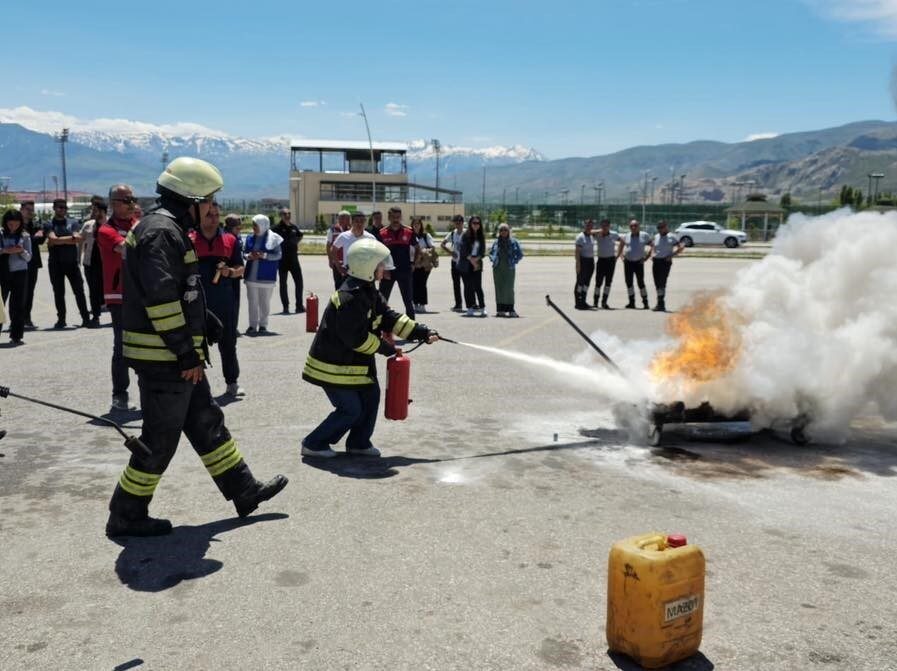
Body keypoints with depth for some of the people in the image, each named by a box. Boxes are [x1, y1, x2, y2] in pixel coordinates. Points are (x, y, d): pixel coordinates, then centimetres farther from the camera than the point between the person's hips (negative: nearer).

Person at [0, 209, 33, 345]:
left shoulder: (24, 236, 3)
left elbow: (28, 257, 4)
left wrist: (21, 250, -15)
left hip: (20, 273, 0)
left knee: (18, 306, 1)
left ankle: (16, 336, 8)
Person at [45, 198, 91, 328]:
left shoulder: (73, 223, 9)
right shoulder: (49, 225, 5)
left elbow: (78, 239, -6)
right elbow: (53, 239, -13)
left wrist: (59, 240, -10)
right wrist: (70, 238, -10)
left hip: (72, 262, 0)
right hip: (56, 263, 0)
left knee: (79, 290, -1)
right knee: (58, 292, 4)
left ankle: (86, 318, 2)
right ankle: (61, 319, 11)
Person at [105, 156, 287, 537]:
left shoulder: (171, 230, 17)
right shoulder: (160, 231, -17)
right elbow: (160, 299, -25)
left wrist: (192, 350, 20)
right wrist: (187, 354, -21)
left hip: (176, 355, 11)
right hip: (163, 358, -11)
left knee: (206, 423, 16)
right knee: (160, 438, 0)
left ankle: (245, 491, 27)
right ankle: (126, 516, 13)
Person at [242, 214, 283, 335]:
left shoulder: (273, 238, -5)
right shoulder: (250, 238, 8)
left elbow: (278, 255, -7)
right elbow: (244, 252, 14)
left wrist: (264, 255, -20)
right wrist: (248, 256, -9)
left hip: (266, 276, -3)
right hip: (251, 275, 4)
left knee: (264, 302, 6)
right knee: (252, 302, 5)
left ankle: (263, 325, 16)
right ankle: (253, 325, 11)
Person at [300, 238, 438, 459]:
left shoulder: (369, 292, 6)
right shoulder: (349, 298, -26)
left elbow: (390, 317, 7)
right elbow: (356, 338, -26)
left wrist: (423, 333, -1)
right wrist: (384, 347, -13)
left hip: (354, 360, 10)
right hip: (333, 365, -10)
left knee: (370, 396, 12)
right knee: (351, 409, -4)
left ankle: (359, 443, 27)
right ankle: (313, 444, 10)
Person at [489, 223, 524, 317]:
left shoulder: (513, 241, 1)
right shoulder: (496, 242, 8)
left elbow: (520, 254, 4)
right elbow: (491, 253, 20)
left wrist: (514, 261, -6)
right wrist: (493, 260, 4)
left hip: (509, 269, -3)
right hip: (498, 269, 3)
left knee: (509, 288, -6)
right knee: (499, 289, 4)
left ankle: (510, 310, 1)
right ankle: (500, 310, 9)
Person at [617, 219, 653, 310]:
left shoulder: (644, 236, -1)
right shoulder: (625, 236, 5)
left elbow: (652, 246, 5)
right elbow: (620, 245, 21)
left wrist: (647, 257, -2)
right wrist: (621, 255, 9)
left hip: (639, 262, -3)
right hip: (628, 262, 3)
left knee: (641, 282, -4)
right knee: (629, 282, 4)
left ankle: (645, 302, 7)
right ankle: (632, 302, 13)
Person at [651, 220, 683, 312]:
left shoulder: (671, 237, -4)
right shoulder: (656, 237, 13)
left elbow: (681, 247, -4)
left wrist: (671, 255, -12)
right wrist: (655, 253, 12)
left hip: (665, 262, -6)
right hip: (656, 261, 6)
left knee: (662, 283, -13)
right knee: (657, 283, 5)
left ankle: (660, 304, -13)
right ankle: (661, 304, 14)